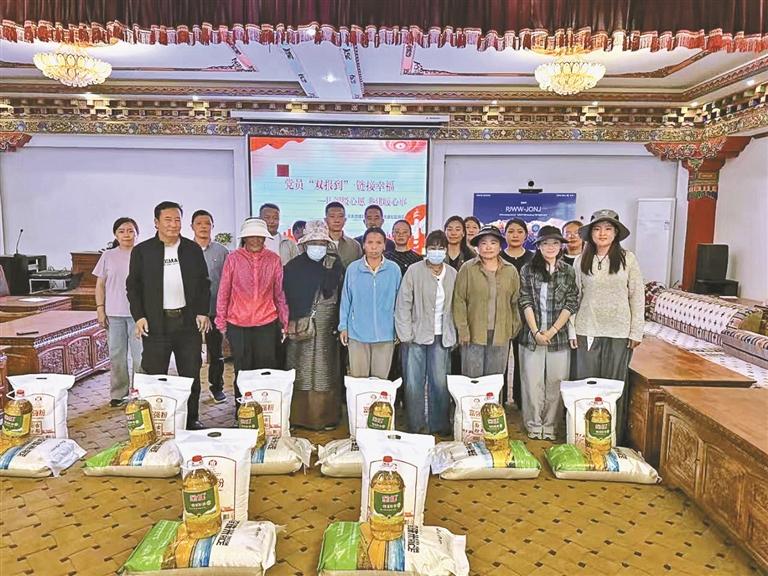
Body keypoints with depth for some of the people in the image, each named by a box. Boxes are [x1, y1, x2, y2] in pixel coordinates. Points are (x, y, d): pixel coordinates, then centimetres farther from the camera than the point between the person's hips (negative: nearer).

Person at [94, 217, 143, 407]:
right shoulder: (108, 256, 6)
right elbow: (100, 285, 9)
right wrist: (100, 308, 2)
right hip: (114, 313, 2)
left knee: (141, 354, 0)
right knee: (116, 354, 9)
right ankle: (118, 394, 20)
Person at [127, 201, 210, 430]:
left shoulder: (193, 249, 7)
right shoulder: (142, 251, 3)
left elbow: (204, 284, 9)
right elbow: (133, 286, 4)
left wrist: (203, 312, -1)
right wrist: (139, 316, -6)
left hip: (189, 322, 2)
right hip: (156, 323, -2)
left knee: (191, 375, 9)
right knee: (155, 376, 3)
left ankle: (192, 419, 22)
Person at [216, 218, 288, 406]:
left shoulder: (274, 259, 3)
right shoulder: (233, 258, 0)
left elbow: (279, 293, 8)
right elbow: (223, 293, 4)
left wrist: (284, 321, 7)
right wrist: (221, 322, 3)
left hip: (267, 323, 1)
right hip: (238, 325, 0)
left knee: (267, 370, 4)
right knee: (242, 371, 8)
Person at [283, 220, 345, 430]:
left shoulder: (336, 265, 4)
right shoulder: (293, 267, 3)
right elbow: (286, 297, 3)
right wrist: (289, 324, -4)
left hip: (327, 328, 0)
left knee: (326, 372, 5)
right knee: (301, 373, 3)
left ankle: (326, 416, 16)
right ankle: (300, 416, 14)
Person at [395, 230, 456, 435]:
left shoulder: (452, 274, 7)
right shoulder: (414, 271, -3)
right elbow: (403, 304, -4)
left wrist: (453, 336, 6)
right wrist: (405, 334, -7)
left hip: (441, 337, 2)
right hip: (416, 335, -2)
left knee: (440, 382, 4)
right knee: (414, 383, 2)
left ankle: (439, 425, 20)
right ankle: (415, 426, 17)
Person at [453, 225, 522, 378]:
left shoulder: (510, 271, 7)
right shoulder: (468, 268, -2)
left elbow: (515, 302, 10)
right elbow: (459, 300, -4)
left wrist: (514, 327, 5)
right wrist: (462, 329, -9)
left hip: (501, 335, 2)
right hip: (473, 334, -2)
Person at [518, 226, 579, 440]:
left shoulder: (568, 272, 6)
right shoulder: (528, 270, 4)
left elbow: (571, 304, 1)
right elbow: (526, 302, -1)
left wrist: (552, 331, -7)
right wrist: (536, 332, -9)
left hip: (559, 337, 1)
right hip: (532, 336, 0)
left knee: (555, 383, 5)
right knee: (532, 382, 4)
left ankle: (551, 426, 18)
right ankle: (533, 425, 17)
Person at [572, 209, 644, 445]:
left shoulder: (627, 258, 0)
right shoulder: (580, 261, 4)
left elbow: (637, 296, 1)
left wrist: (636, 331, -2)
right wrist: (572, 331, 1)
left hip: (619, 331, -1)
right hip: (587, 330, 1)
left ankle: (615, 439, 17)